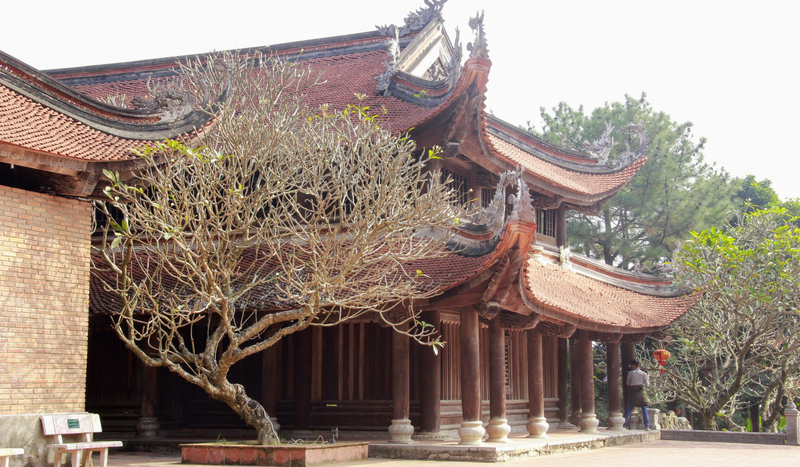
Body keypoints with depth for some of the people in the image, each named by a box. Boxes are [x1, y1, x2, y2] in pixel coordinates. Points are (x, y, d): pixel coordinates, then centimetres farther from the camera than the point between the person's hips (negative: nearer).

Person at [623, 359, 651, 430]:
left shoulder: (630, 373, 2)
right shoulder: (643, 374, 4)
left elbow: (627, 383, 10)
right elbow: (647, 385, 5)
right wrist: (647, 379, 23)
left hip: (632, 391, 0)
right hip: (641, 392, 0)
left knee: (629, 409, 5)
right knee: (644, 409, 5)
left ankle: (624, 424, 0)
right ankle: (647, 426, 0)